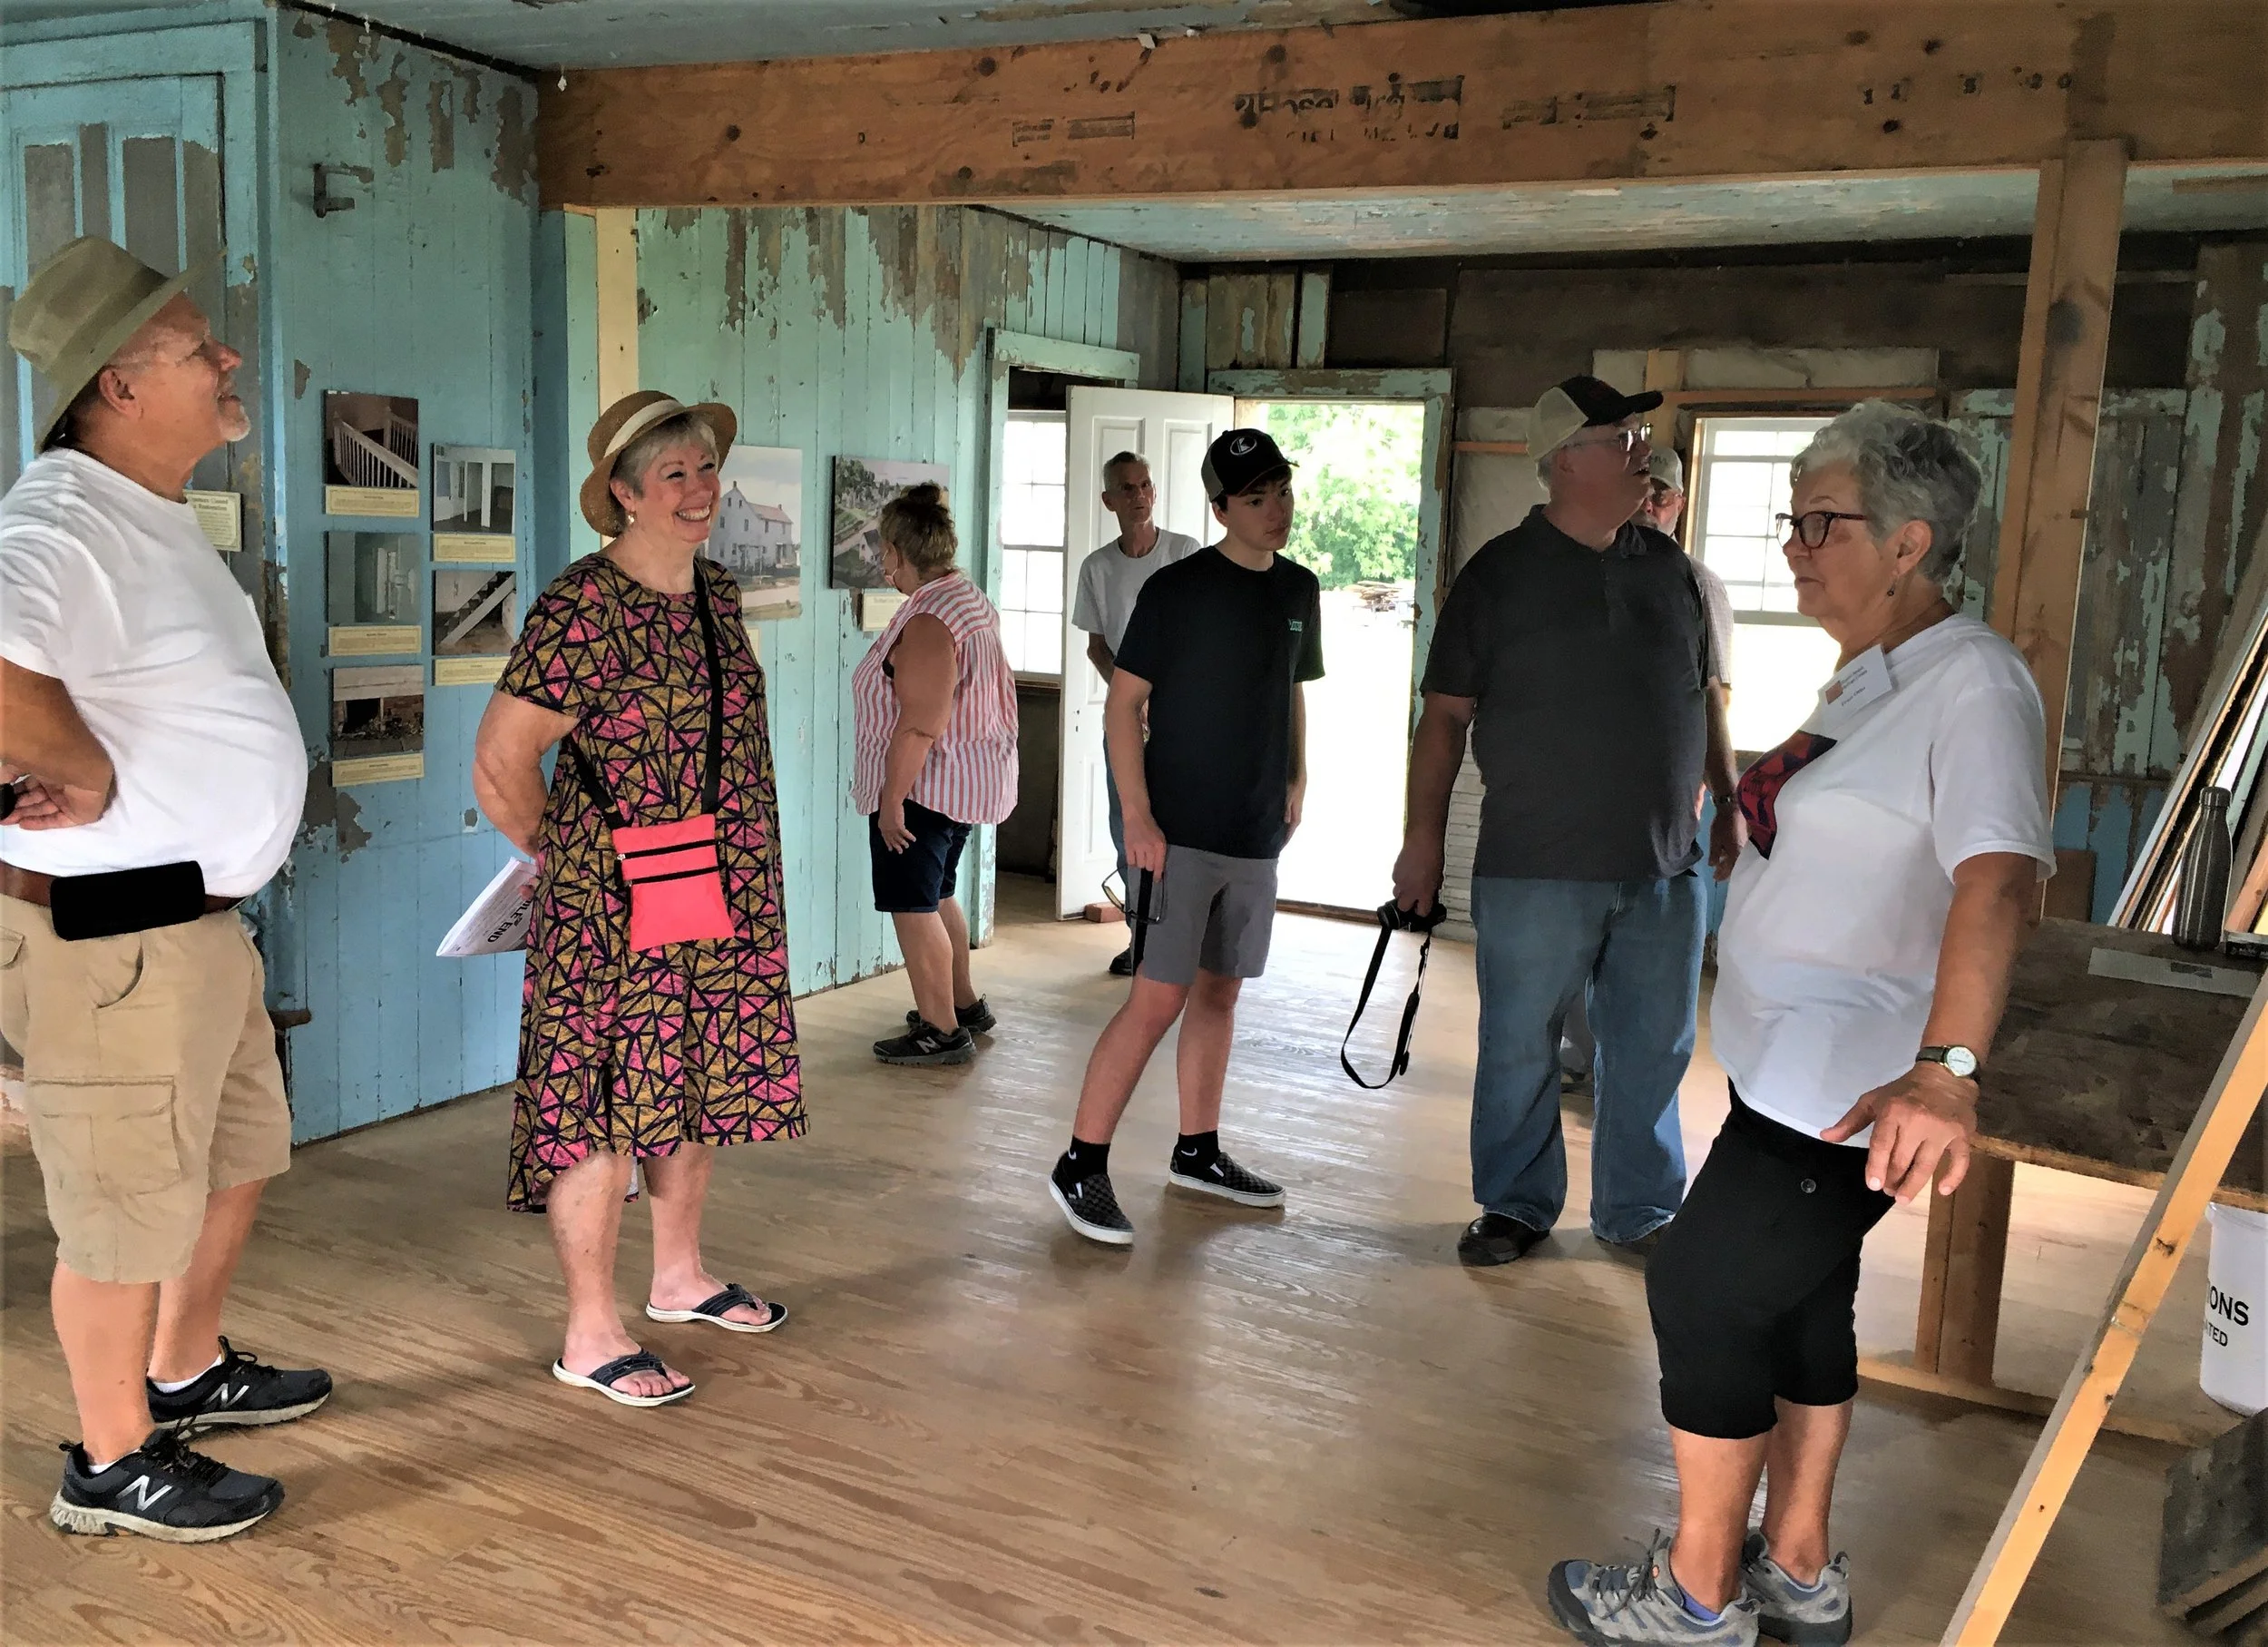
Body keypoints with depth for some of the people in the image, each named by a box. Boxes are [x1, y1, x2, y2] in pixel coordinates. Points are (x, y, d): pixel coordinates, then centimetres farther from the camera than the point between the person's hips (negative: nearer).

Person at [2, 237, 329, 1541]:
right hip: (107, 930, -10)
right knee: (133, 1208, 5)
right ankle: (114, 1464, 25)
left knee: (241, 1157, 24)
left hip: (198, 910, 10)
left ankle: (189, 1372, 45)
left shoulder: (158, 518, 12)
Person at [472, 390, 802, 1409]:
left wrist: (734, 877, 18)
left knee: (696, 1090, 17)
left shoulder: (717, 593, 9)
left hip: (723, 901, 8)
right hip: (612, 912, -8)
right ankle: (592, 1339, 10)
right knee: (606, 1108, -1)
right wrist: (567, 855, -2)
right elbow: (501, 763, -17)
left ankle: (680, 1277, 34)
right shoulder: (582, 611, -18)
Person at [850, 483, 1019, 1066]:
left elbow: (920, 726, -27)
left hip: (924, 787, -10)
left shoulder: (928, 620, -22)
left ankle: (942, 1032, 5)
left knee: (914, 908, -1)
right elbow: (993, 696, 19)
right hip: (970, 781, 10)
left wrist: (891, 799, -21)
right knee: (938, 897, 22)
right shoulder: (972, 600, 10)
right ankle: (965, 1004, 33)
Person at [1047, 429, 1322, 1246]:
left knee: (1220, 991, 14)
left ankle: (1197, 1151, 27)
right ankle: (1080, 1166, -1)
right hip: (1181, 832, -6)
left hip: (1256, 834, 6)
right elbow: (1123, 702, -10)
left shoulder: (1299, 589, 9)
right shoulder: (1178, 588, -10)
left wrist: (1295, 780, 13)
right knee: (1159, 996, -9)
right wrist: (1138, 818, -16)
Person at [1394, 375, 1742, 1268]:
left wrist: (1730, 803, 16)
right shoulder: (1499, 575, -4)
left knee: (1652, 1048, 10)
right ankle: (1516, 1205, 24)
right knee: (1520, 1045, 6)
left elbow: (1705, 694, 18)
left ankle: (1639, 1210, 27)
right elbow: (1445, 716, -4)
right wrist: (1423, 840, -6)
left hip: (1664, 865, 4)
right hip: (1536, 868, -4)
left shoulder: (1669, 567, 9)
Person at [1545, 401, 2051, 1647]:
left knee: (1704, 1289, -1)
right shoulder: (1870, 677, 10)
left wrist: (1945, 1067, -48)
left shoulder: (1972, 688, -21)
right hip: (1791, 1068, 10)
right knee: (1797, 1299, 18)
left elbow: (1999, 877, -37)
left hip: (1848, 1089, -10)